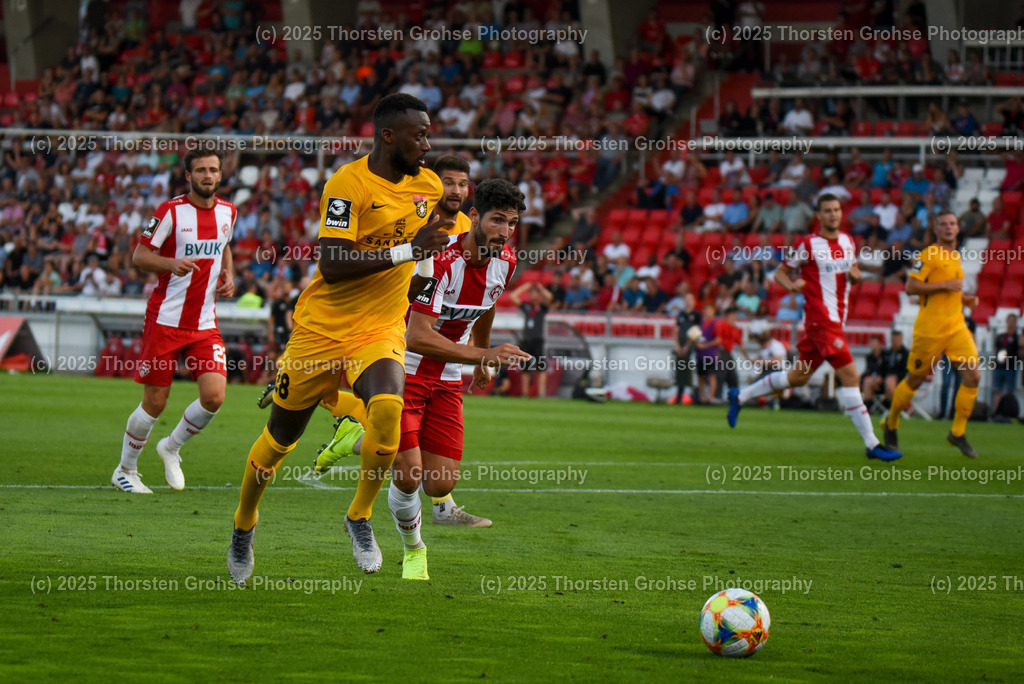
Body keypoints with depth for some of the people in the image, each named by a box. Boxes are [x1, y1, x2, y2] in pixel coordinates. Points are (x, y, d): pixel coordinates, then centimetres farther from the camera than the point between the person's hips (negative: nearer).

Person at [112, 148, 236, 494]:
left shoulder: (227, 212, 8)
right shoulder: (171, 211, -9)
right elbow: (139, 256, -8)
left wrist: (228, 275, 9)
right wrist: (172, 264, -26)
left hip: (205, 324, 4)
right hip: (166, 320, -4)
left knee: (214, 397, -11)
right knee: (155, 403, 0)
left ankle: (171, 447, 17)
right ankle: (125, 470, 22)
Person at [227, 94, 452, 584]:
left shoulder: (428, 186, 4)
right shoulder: (347, 184, -17)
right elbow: (332, 266, -27)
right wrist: (409, 250, -29)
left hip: (380, 331, 3)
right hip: (321, 328, -3)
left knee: (387, 409, -28)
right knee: (281, 436, 9)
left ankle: (360, 518, -7)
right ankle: (244, 526, 36)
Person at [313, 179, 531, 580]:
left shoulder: (505, 262, -4)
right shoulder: (439, 259, -27)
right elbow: (418, 337, -31)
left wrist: (483, 359, 32)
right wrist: (482, 355, -36)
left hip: (446, 380, 6)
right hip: (402, 367, -6)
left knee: (440, 484, -3)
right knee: (409, 474, -16)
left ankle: (359, 439, 24)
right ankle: (412, 548, 17)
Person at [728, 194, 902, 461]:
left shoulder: (848, 241, 13)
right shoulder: (808, 244, -6)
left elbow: (853, 272, 26)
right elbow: (780, 272, 2)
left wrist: (855, 275, 2)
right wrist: (792, 285, -20)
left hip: (837, 319, 8)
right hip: (821, 317, -8)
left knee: (798, 377, 15)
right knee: (849, 376, -15)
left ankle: (740, 396, 32)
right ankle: (871, 444, -15)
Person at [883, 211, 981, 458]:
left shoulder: (956, 256, 16)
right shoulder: (929, 254, -9)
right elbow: (910, 287, -17)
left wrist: (965, 299, 11)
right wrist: (945, 285, -20)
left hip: (956, 326, 7)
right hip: (930, 329, -7)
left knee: (973, 377, -6)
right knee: (915, 380, 4)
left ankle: (958, 433, 4)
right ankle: (891, 425, 25)